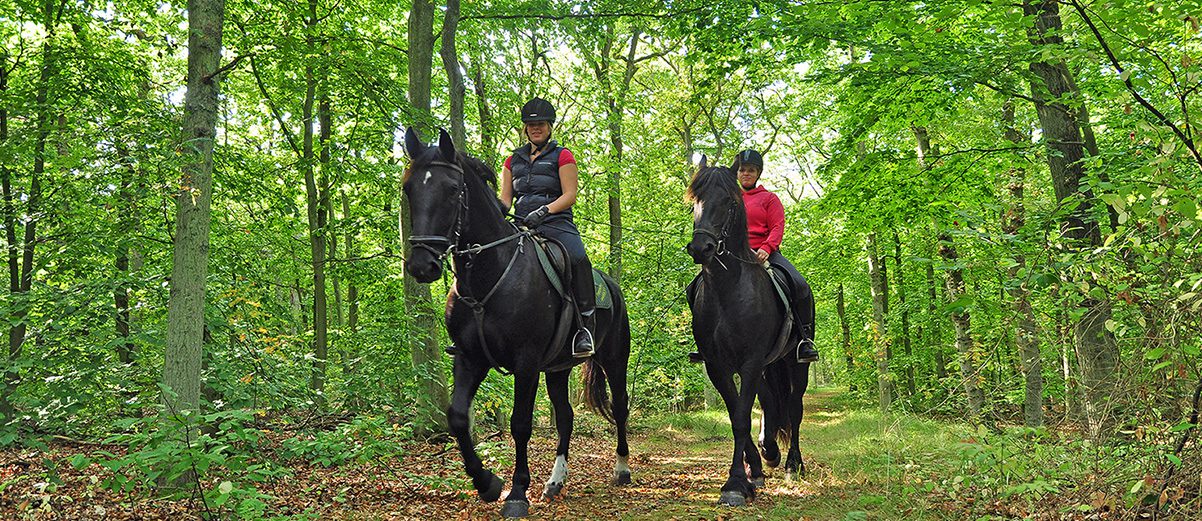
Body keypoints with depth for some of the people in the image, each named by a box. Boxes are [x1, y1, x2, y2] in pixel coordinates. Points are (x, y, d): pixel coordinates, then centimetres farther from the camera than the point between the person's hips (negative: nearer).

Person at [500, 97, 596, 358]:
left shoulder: (562, 156, 10)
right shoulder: (514, 160, 23)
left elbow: (570, 195, -1)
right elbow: (505, 198, 19)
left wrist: (544, 210, -17)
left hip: (556, 223, -4)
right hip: (521, 226, 5)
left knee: (578, 258, -35)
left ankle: (586, 325, -32)